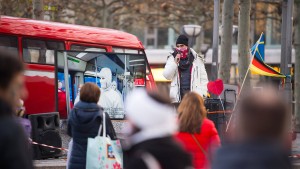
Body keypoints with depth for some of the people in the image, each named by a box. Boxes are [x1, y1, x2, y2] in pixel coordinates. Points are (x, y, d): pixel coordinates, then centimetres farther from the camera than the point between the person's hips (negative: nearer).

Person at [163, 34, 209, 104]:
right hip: (178, 94, 1)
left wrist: (203, 93, -1)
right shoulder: (172, 58, 10)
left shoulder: (197, 59, 8)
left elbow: (203, 78, 9)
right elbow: (167, 76, 1)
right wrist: (175, 63, -11)